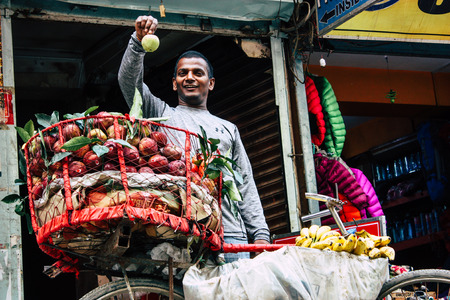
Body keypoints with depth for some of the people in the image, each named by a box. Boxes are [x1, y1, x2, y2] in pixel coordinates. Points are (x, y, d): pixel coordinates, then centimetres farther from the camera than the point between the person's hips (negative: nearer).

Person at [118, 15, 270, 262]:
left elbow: (246, 184, 19)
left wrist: (260, 234, 8)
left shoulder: (228, 129, 26)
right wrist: (139, 40, -12)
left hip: (230, 234, 3)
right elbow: (129, 80, 5)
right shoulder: (163, 115, 21)